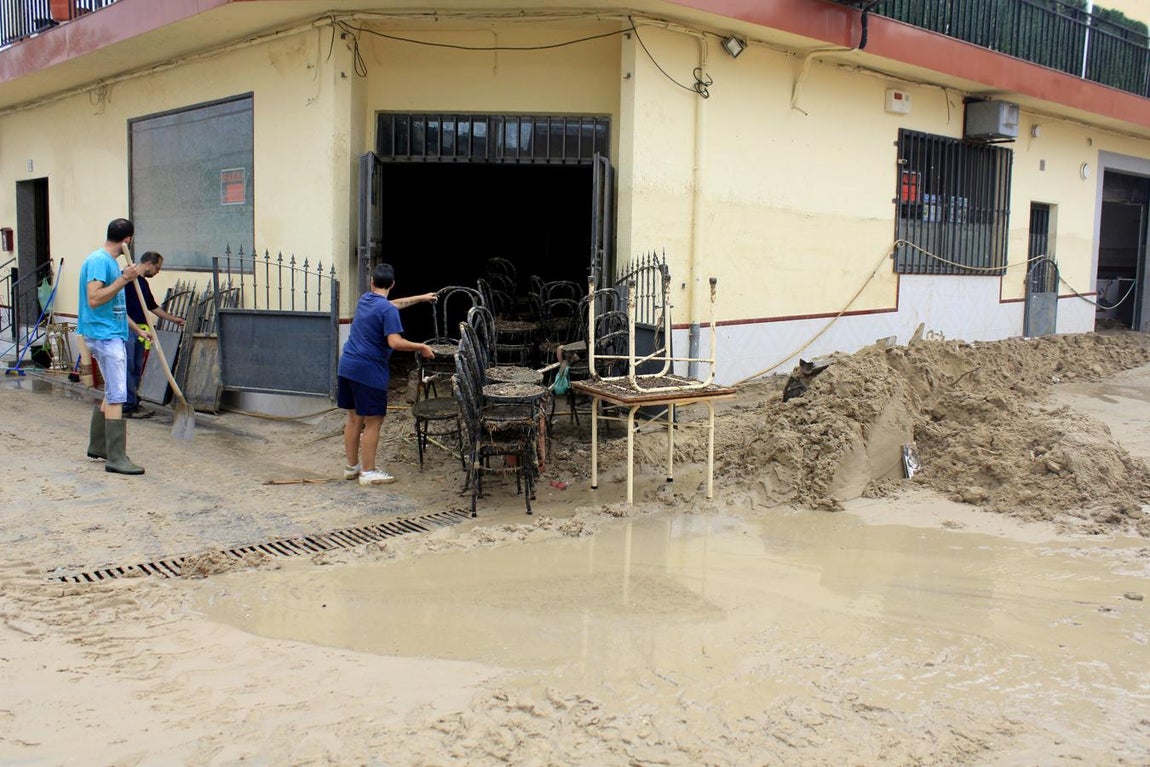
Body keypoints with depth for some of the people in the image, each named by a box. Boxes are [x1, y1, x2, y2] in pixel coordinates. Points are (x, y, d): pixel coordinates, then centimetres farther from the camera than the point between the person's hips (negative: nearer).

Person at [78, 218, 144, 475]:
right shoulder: (98, 260, -14)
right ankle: (115, 458, -11)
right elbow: (94, 299, -24)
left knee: (112, 393, 17)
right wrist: (123, 280, -24)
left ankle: (98, 446, 28)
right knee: (117, 396, -11)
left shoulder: (110, 261, 15)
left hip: (113, 335, 10)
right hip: (104, 336, -10)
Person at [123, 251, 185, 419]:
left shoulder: (143, 283, 16)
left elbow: (153, 307, 29)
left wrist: (172, 319, 34)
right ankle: (128, 406, -3)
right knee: (128, 369, -6)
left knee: (137, 369, 11)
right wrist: (138, 329, -24)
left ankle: (134, 403, 18)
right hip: (126, 329, -9)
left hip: (139, 331, 9)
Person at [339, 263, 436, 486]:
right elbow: (395, 342, -24)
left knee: (354, 419, 16)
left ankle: (352, 466, 25)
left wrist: (420, 298, 38)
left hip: (347, 367, 8)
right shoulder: (387, 310, -14)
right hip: (369, 371, -8)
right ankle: (368, 472, 5)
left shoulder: (364, 299, 12)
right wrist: (422, 347, -10)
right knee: (373, 422, 0)